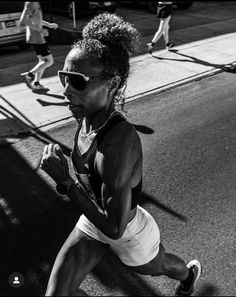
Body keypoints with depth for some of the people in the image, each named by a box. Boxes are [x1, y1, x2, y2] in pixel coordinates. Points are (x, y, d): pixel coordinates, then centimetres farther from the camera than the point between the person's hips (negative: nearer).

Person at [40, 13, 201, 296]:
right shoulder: (87, 115, -16)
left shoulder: (118, 145, -41)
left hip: (130, 234, -5)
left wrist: (64, 180, -34)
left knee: (158, 268, 30)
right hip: (94, 222, 6)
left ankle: (190, 271, 68)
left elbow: (114, 228, -34)